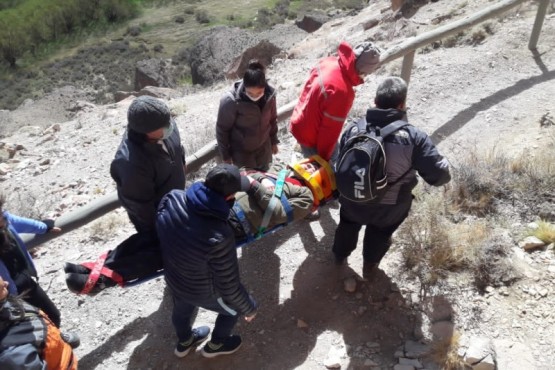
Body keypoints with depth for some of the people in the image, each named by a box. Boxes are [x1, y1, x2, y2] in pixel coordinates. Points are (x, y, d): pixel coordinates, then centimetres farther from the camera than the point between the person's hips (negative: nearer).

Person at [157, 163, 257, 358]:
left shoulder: (172, 198, -27)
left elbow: (159, 230, -2)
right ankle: (216, 345, 54)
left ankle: (184, 342, 67)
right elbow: (229, 287, -27)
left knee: (182, 309, 36)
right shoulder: (219, 237, -42)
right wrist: (249, 307, -9)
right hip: (202, 291, -5)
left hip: (173, 278, 5)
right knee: (234, 307, 27)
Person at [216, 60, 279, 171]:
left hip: (263, 148, 4)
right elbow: (222, 129, -16)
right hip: (241, 151, -4)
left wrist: (273, 141, 13)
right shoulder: (230, 101, -28)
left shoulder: (269, 95, -15)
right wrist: (225, 155, -8)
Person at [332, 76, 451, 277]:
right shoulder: (414, 138, -27)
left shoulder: (353, 129, -16)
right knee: (380, 235, 32)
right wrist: (443, 161, 1)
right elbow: (440, 176, -22)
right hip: (389, 209, -2)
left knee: (348, 225, 35)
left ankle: (340, 255, 61)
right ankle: (370, 265, 56)